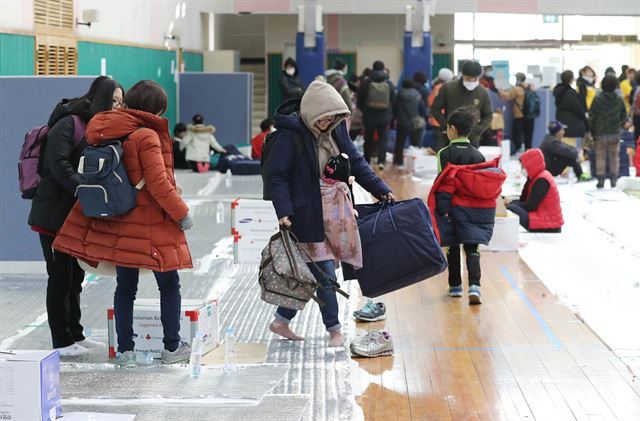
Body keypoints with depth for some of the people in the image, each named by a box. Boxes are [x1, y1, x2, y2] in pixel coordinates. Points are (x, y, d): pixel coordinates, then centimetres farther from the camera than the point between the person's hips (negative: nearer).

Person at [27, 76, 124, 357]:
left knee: (75, 276, 14)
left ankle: (75, 335, 24)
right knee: (61, 277, -2)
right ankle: (61, 342, 5)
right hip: (55, 213, -8)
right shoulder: (68, 124, -14)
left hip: (77, 215, 8)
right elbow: (59, 166, -23)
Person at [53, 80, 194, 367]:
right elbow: (158, 183, -20)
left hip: (119, 223, 6)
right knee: (169, 285, 9)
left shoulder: (108, 133, 6)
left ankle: (125, 351, 12)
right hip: (152, 225, -6)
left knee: (125, 288, 12)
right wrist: (181, 213, -10)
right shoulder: (147, 137, -16)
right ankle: (172, 347, 15)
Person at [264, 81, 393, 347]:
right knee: (325, 274, -3)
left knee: (312, 272, 11)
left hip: (335, 212, 7)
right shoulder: (291, 135, -15)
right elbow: (275, 175, -14)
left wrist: (380, 190, 11)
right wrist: (284, 211, -23)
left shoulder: (336, 130, 5)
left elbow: (356, 162, 14)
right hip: (308, 215, -7)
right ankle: (334, 330, 12)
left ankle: (282, 322, 25)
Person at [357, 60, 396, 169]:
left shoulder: (366, 82, -4)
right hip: (384, 117, 0)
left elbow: (360, 100, 0)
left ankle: (367, 161, 17)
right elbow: (393, 100, 4)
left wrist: (363, 111, 13)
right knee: (383, 138, 3)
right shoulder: (389, 83, -1)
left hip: (369, 116, 0)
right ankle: (381, 160, -13)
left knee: (368, 139, 11)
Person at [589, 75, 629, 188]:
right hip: (615, 134, 2)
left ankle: (600, 180, 2)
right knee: (614, 157, 11)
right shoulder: (619, 100, -3)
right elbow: (624, 116, 6)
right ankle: (614, 180, 11)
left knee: (600, 157, 5)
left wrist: (592, 132, 4)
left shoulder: (597, 99, -10)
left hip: (600, 133, -2)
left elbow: (591, 117, -7)